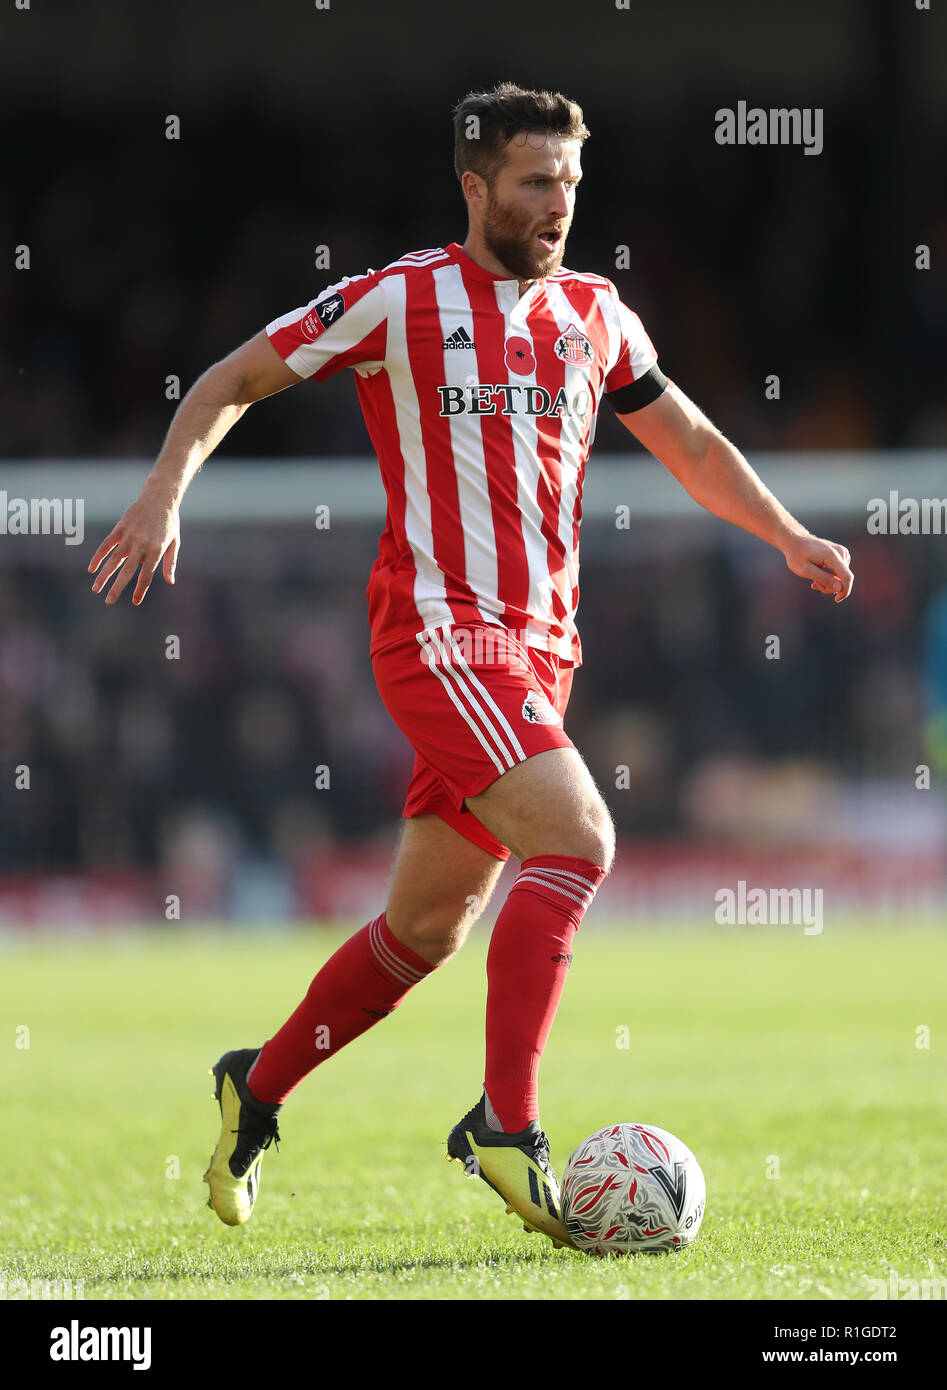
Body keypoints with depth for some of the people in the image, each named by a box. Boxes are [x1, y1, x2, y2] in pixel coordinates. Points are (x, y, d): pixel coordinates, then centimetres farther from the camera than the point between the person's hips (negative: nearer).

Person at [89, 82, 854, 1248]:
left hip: (540, 647, 7)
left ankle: (258, 1088, 31)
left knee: (428, 925, 12)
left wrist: (789, 537, 19)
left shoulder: (592, 315, 13)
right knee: (577, 838, -25)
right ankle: (507, 1126, -24)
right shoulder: (399, 300, -3)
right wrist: (165, 492, -11)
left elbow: (688, 442, 27)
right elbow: (232, 381, 3)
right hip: (440, 629, -7)